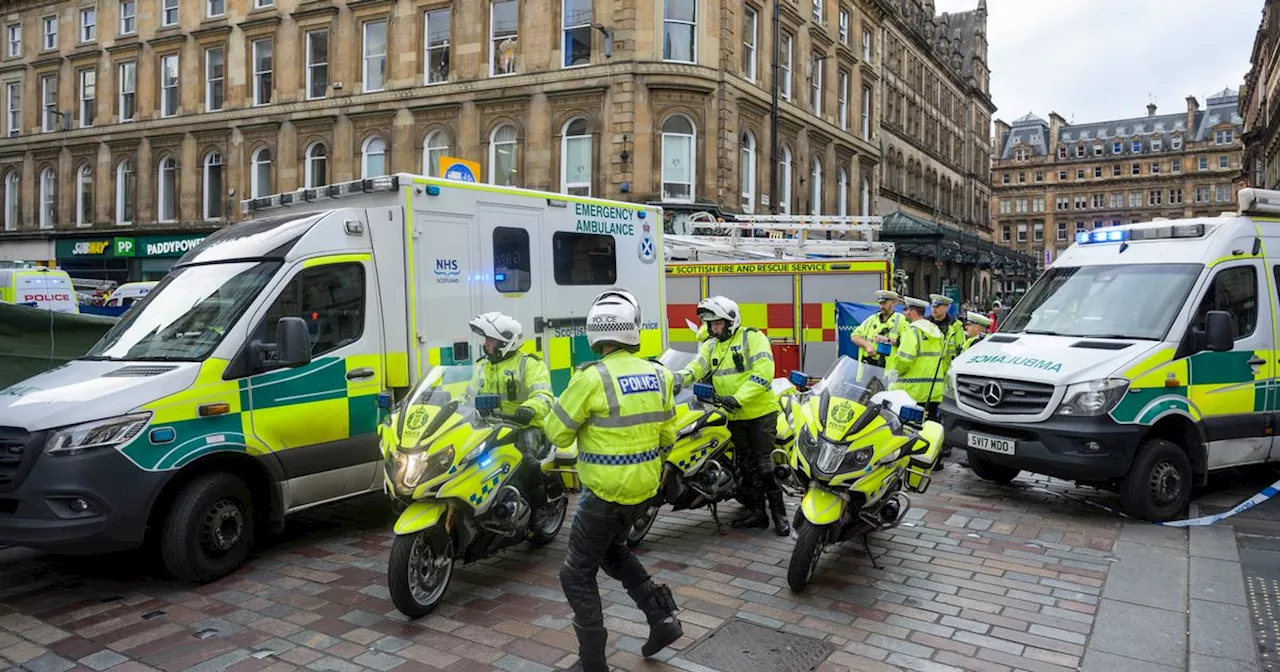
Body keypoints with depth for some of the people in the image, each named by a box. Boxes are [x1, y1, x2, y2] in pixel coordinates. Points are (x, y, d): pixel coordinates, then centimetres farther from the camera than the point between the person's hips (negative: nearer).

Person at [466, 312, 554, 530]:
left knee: (525, 460, -33)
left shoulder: (529, 364, -4)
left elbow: (543, 396, -17)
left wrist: (529, 409, -39)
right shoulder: (483, 367, 19)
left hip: (525, 427, -6)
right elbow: (469, 397, 19)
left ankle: (538, 507, -12)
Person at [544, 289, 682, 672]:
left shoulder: (592, 378, -20)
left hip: (606, 492, -6)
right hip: (645, 487, 7)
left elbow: (557, 432, -10)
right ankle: (663, 617, 26)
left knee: (577, 575, 10)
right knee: (612, 550, 31)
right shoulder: (658, 375, -2)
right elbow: (668, 436, 7)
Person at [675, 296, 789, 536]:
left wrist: (738, 398, -27)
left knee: (766, 465, -3)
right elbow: (697, 367, -8)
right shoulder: (710, 345, 9)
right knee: (748, 466, 13)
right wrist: (680, 377, -31)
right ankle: (756, 512, 23)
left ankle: (779, 514, 8)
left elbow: (763, 373, -20)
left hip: (760, 412, -6)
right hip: (734, 417, 6)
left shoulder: (752, 338, -10)